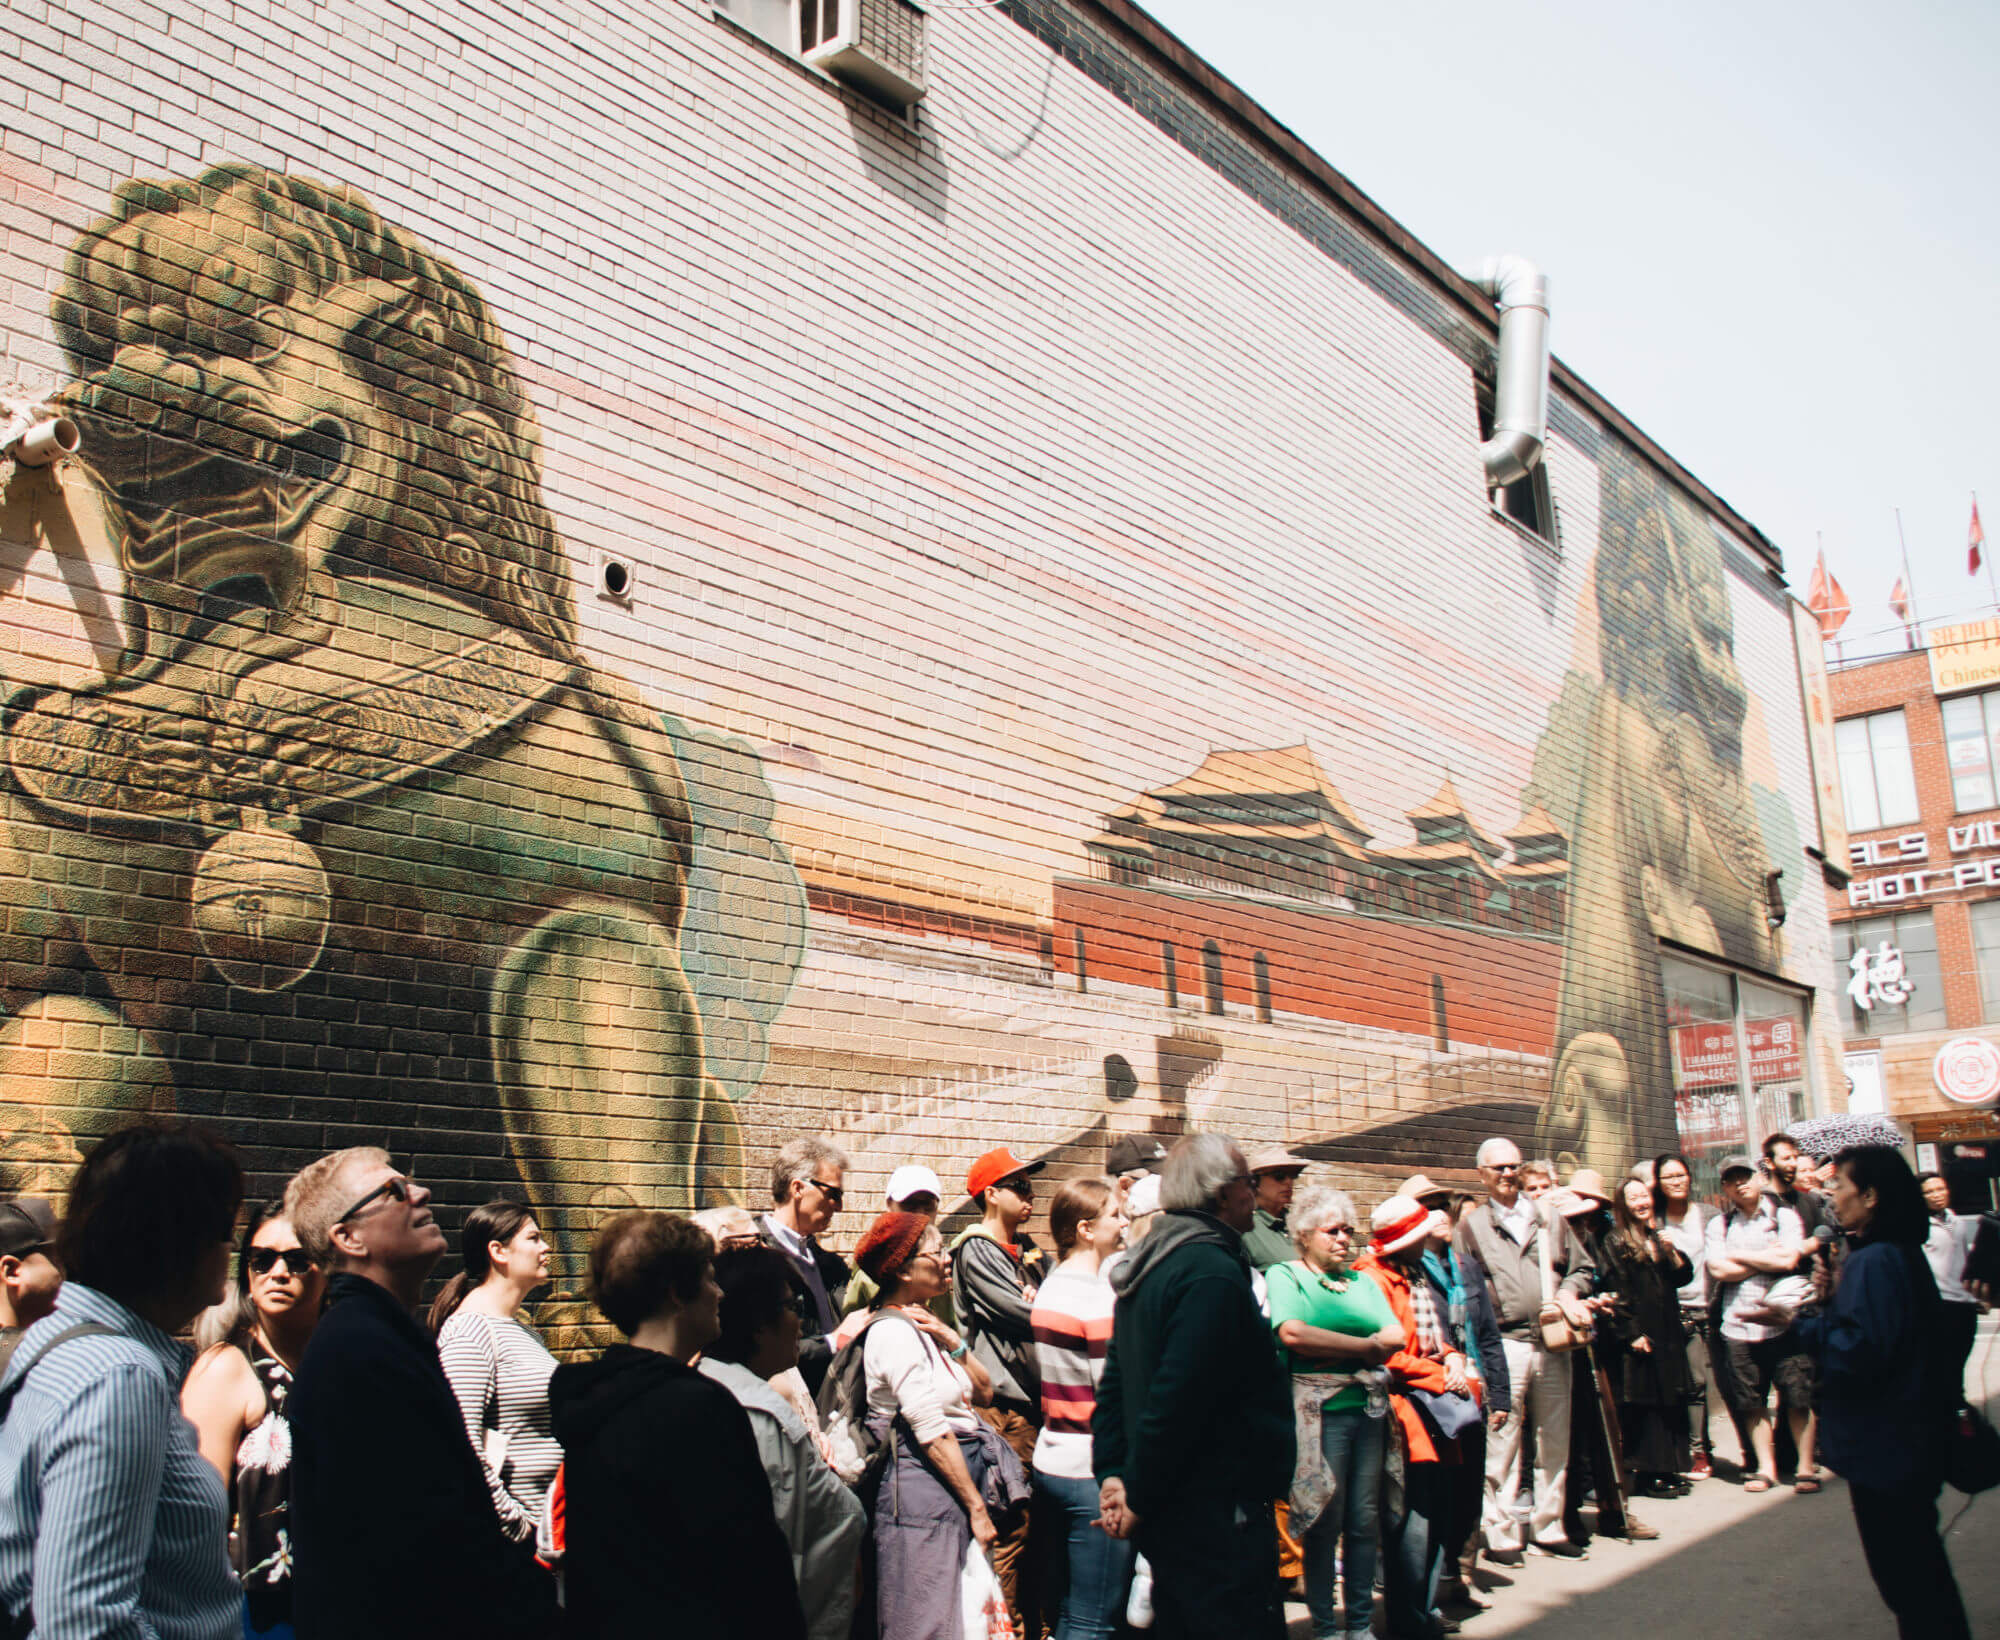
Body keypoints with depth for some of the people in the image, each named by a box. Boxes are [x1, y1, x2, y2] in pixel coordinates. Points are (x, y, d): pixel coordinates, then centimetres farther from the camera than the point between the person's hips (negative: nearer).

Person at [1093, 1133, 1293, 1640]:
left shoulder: (1144, 1271, 12)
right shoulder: (1213, 1274, -20)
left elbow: (1114, 1384, 14)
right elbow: (1176, 1401, -25)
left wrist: (1112, 1475, 9)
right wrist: (1140, 1499, -16)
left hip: (1167, 1519, 10)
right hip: (1219, 1520, -10)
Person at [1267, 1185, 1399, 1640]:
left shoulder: (1362, 1282, 18)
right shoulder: (1284, 1275, 1)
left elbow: (1395, 1336, 4)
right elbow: (1292, 1333, -16)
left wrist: (1333, 1350, -10)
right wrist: (1365, 1347, -8)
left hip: (1369, 1406, 5)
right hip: (1319, 1409, -5)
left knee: (1365, 1518, 8)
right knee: (1325, 1520, -1)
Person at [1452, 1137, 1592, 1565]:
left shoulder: (1548, 1220, 14)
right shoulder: (1470, 1226, 4)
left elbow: (1581, 1267, 18)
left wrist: (1568, 1294, -2)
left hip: (1552, 1344, 4)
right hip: (1503, 1346, -4)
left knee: (1554, 1441, 11)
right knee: (1501, 1443, -3)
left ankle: (1548, 1529, 23)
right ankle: (1500, 1534, 5)